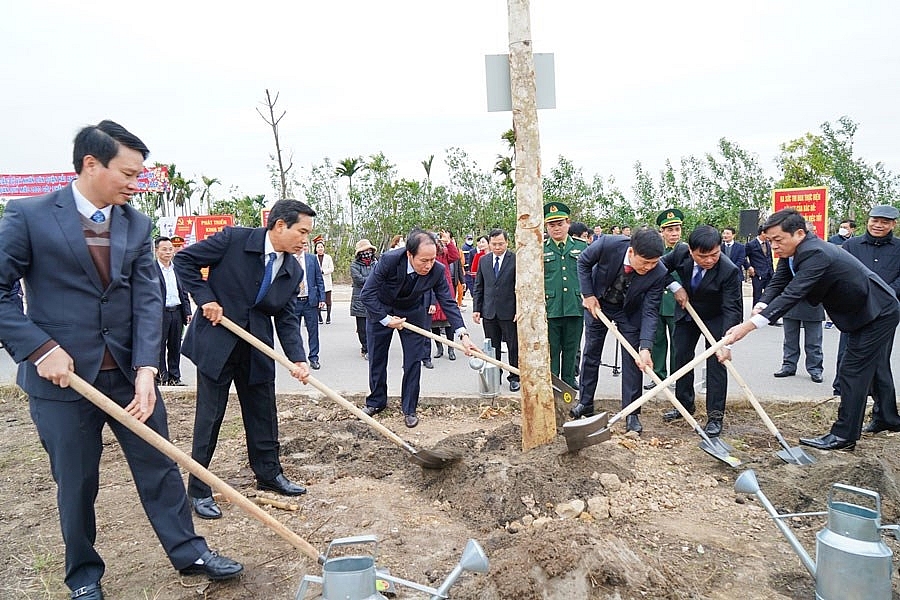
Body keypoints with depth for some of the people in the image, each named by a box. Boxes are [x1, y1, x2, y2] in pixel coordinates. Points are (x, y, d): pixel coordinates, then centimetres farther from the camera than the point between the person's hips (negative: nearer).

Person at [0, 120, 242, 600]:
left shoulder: (137, 225, 3)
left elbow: (147, 298, -4)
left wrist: (146, 369, -15)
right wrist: (41, 348, -17)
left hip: (128, 372, 3)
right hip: (62, 375, -3)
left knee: (160, 466, 12)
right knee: (75, 483, 12)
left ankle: (188, 552, 29)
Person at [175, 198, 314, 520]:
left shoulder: (293, 270, -1)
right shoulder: (234, 239, -15)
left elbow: (287, 318, 0)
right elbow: (184, 259, -8)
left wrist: (298, 359, -14)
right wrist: (205, 299, -16)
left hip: (257, 348, 5)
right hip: (216, 341, -5)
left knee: (263, 412, 13)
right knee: (209, 416, 2)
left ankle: (269, 474, 32)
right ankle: (199, 490, 16)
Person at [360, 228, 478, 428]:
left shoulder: (437, 270, -27)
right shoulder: (389, 260, -35)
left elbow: (448, 302, -21)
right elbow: (367, 294, -28)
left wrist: (463, 333, -31)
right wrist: (386, 319, -28)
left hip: (412, 312, 1)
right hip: (381, 310, -1)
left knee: (414, 361, -1)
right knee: (376, 359, 10)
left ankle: (409, 409, 14)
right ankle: (376, 402, 30)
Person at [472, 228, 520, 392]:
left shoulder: (516, 260, -6)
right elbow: (478, 287, 12)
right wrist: (476, 308, 5)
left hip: (510, 312, -4)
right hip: (489, 312, 4)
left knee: (514, 347, 6)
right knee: (492, 348, 12)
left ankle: (515, 378, 19)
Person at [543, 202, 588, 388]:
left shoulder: (582, 247, 9)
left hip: (576, 308, 2)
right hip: (549, 309, -2)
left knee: (571, 350, 12)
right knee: (551, 350, 5)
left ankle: (569, 382, 25)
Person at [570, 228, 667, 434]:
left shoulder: (658, 274, -31)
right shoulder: (607, 244, -35)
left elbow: (650, 312, -25)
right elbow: (583, 262, -14)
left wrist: (645, 347, -35)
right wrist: (588, 295, -16)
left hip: (630, 311, 0)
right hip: (597, 303, 1)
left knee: (633, 358, -5)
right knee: (591, 353, 9)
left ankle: (632, 413, 6)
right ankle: (585, 403, 23)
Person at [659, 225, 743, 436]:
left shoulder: (728, 270, -33)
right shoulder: (681, 253, -24)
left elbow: (732, 308, -31)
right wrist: (675, 287, -19)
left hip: (715, 318, -4)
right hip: (686, 311, 4)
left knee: (716, 362, -8)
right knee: (680, 357, 9)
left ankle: (715, 416, 1)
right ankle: (684, 404, 25)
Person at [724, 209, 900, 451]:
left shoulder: (816, 254, -34)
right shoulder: (792, 253, -5)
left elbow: (792, 295, -42)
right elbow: (777, 284, -8)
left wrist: (749, 325, -48)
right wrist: (761, 307, -30)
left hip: (879, 313, -10)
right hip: (865, 312, 10)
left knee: (853, 371, -7)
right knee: (874, 368, 23)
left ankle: (844, 435, 1)